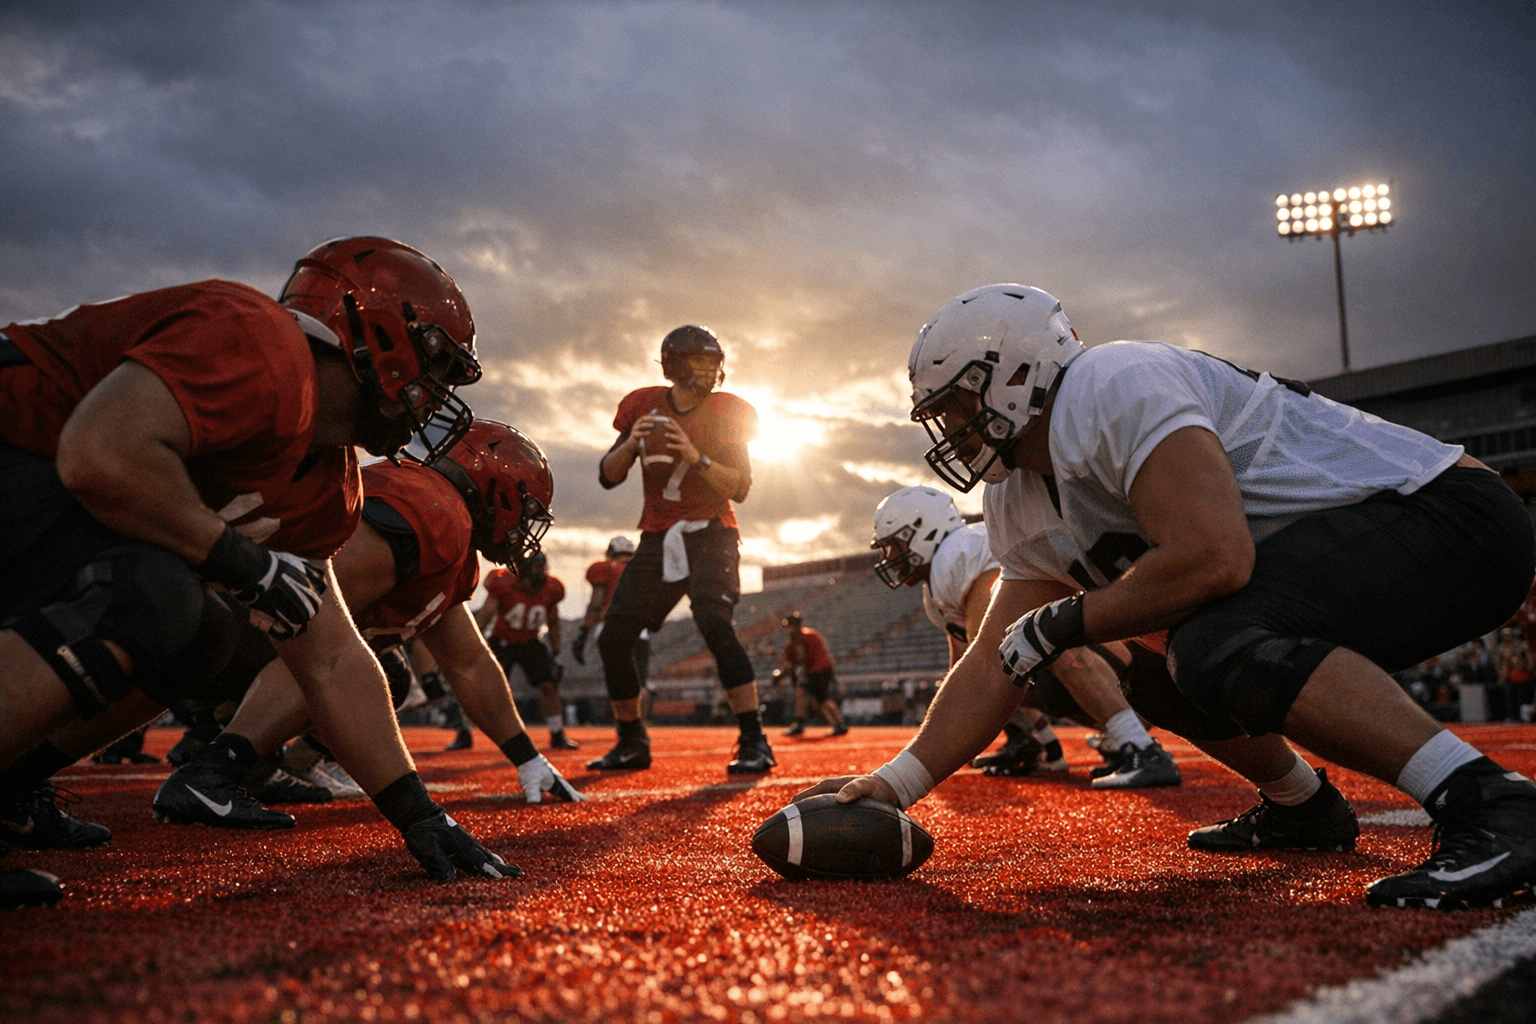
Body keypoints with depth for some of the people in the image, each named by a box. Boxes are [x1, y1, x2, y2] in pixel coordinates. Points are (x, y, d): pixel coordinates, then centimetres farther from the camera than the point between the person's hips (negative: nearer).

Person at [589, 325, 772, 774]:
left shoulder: (726, 412, -2)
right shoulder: (645, 407, 3)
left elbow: (740, 488, -8)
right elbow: (608, 477, 3)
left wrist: (696, 457, -23)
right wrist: (630, 443, -16)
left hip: (709, 534, -4)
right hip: (658, 537, 4)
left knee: (716, 625, -26)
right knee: (614, 639, -1)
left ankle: (754, 742, -20)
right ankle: (632, 744, 16)